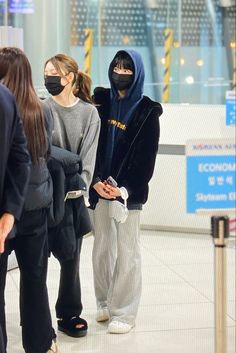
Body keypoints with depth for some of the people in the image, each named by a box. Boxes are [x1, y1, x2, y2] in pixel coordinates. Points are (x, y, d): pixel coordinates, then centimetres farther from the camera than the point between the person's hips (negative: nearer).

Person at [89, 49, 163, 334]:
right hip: (100, 188, 4)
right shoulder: (101, 102, 6)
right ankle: (105, 304, 23)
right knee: (101, 249, 9)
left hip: (129, 192, -3)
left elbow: (146, 158, -6)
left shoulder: (147, 111, -3)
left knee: (126, 252, -1)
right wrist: (96, 181, -10)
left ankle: (124, 313, 6)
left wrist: (125, 189, -16)